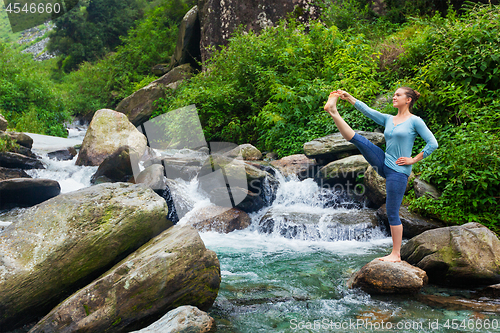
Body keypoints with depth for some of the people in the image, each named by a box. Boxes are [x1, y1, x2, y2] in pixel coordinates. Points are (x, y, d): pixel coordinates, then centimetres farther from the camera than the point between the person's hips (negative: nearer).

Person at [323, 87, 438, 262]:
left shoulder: (415, 121, -5)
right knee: (358, 139, -9)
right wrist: (348, 97, -2)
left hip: (398, 170, -6)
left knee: (392, 212, -4)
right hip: (384, 164, 6)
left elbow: (433, 143, -10)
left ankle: (396, 254, 6)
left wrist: (414, 159, -10)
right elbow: (367, 110, 6)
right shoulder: (388, 119, 12)